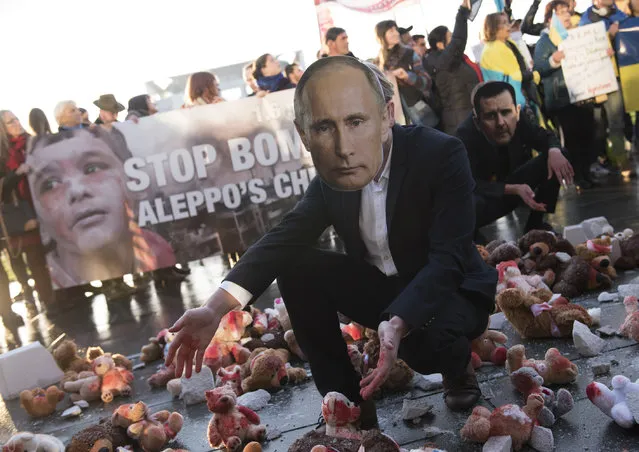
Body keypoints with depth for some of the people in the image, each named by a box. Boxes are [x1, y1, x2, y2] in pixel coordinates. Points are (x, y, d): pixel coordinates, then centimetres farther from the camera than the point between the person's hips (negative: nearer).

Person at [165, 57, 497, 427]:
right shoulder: (331, 177, -11)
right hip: (382, 286, 5)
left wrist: (398, 323, -50)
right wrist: (215, 308, -26)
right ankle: (348, 402, -4)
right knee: (295, 267, -15)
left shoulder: (441, 154, -26)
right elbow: (281, 242, -11)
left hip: (451, 291, -4)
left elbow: (447, 259, -32)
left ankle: (459, 365, 4)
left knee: (425, 340, -36)